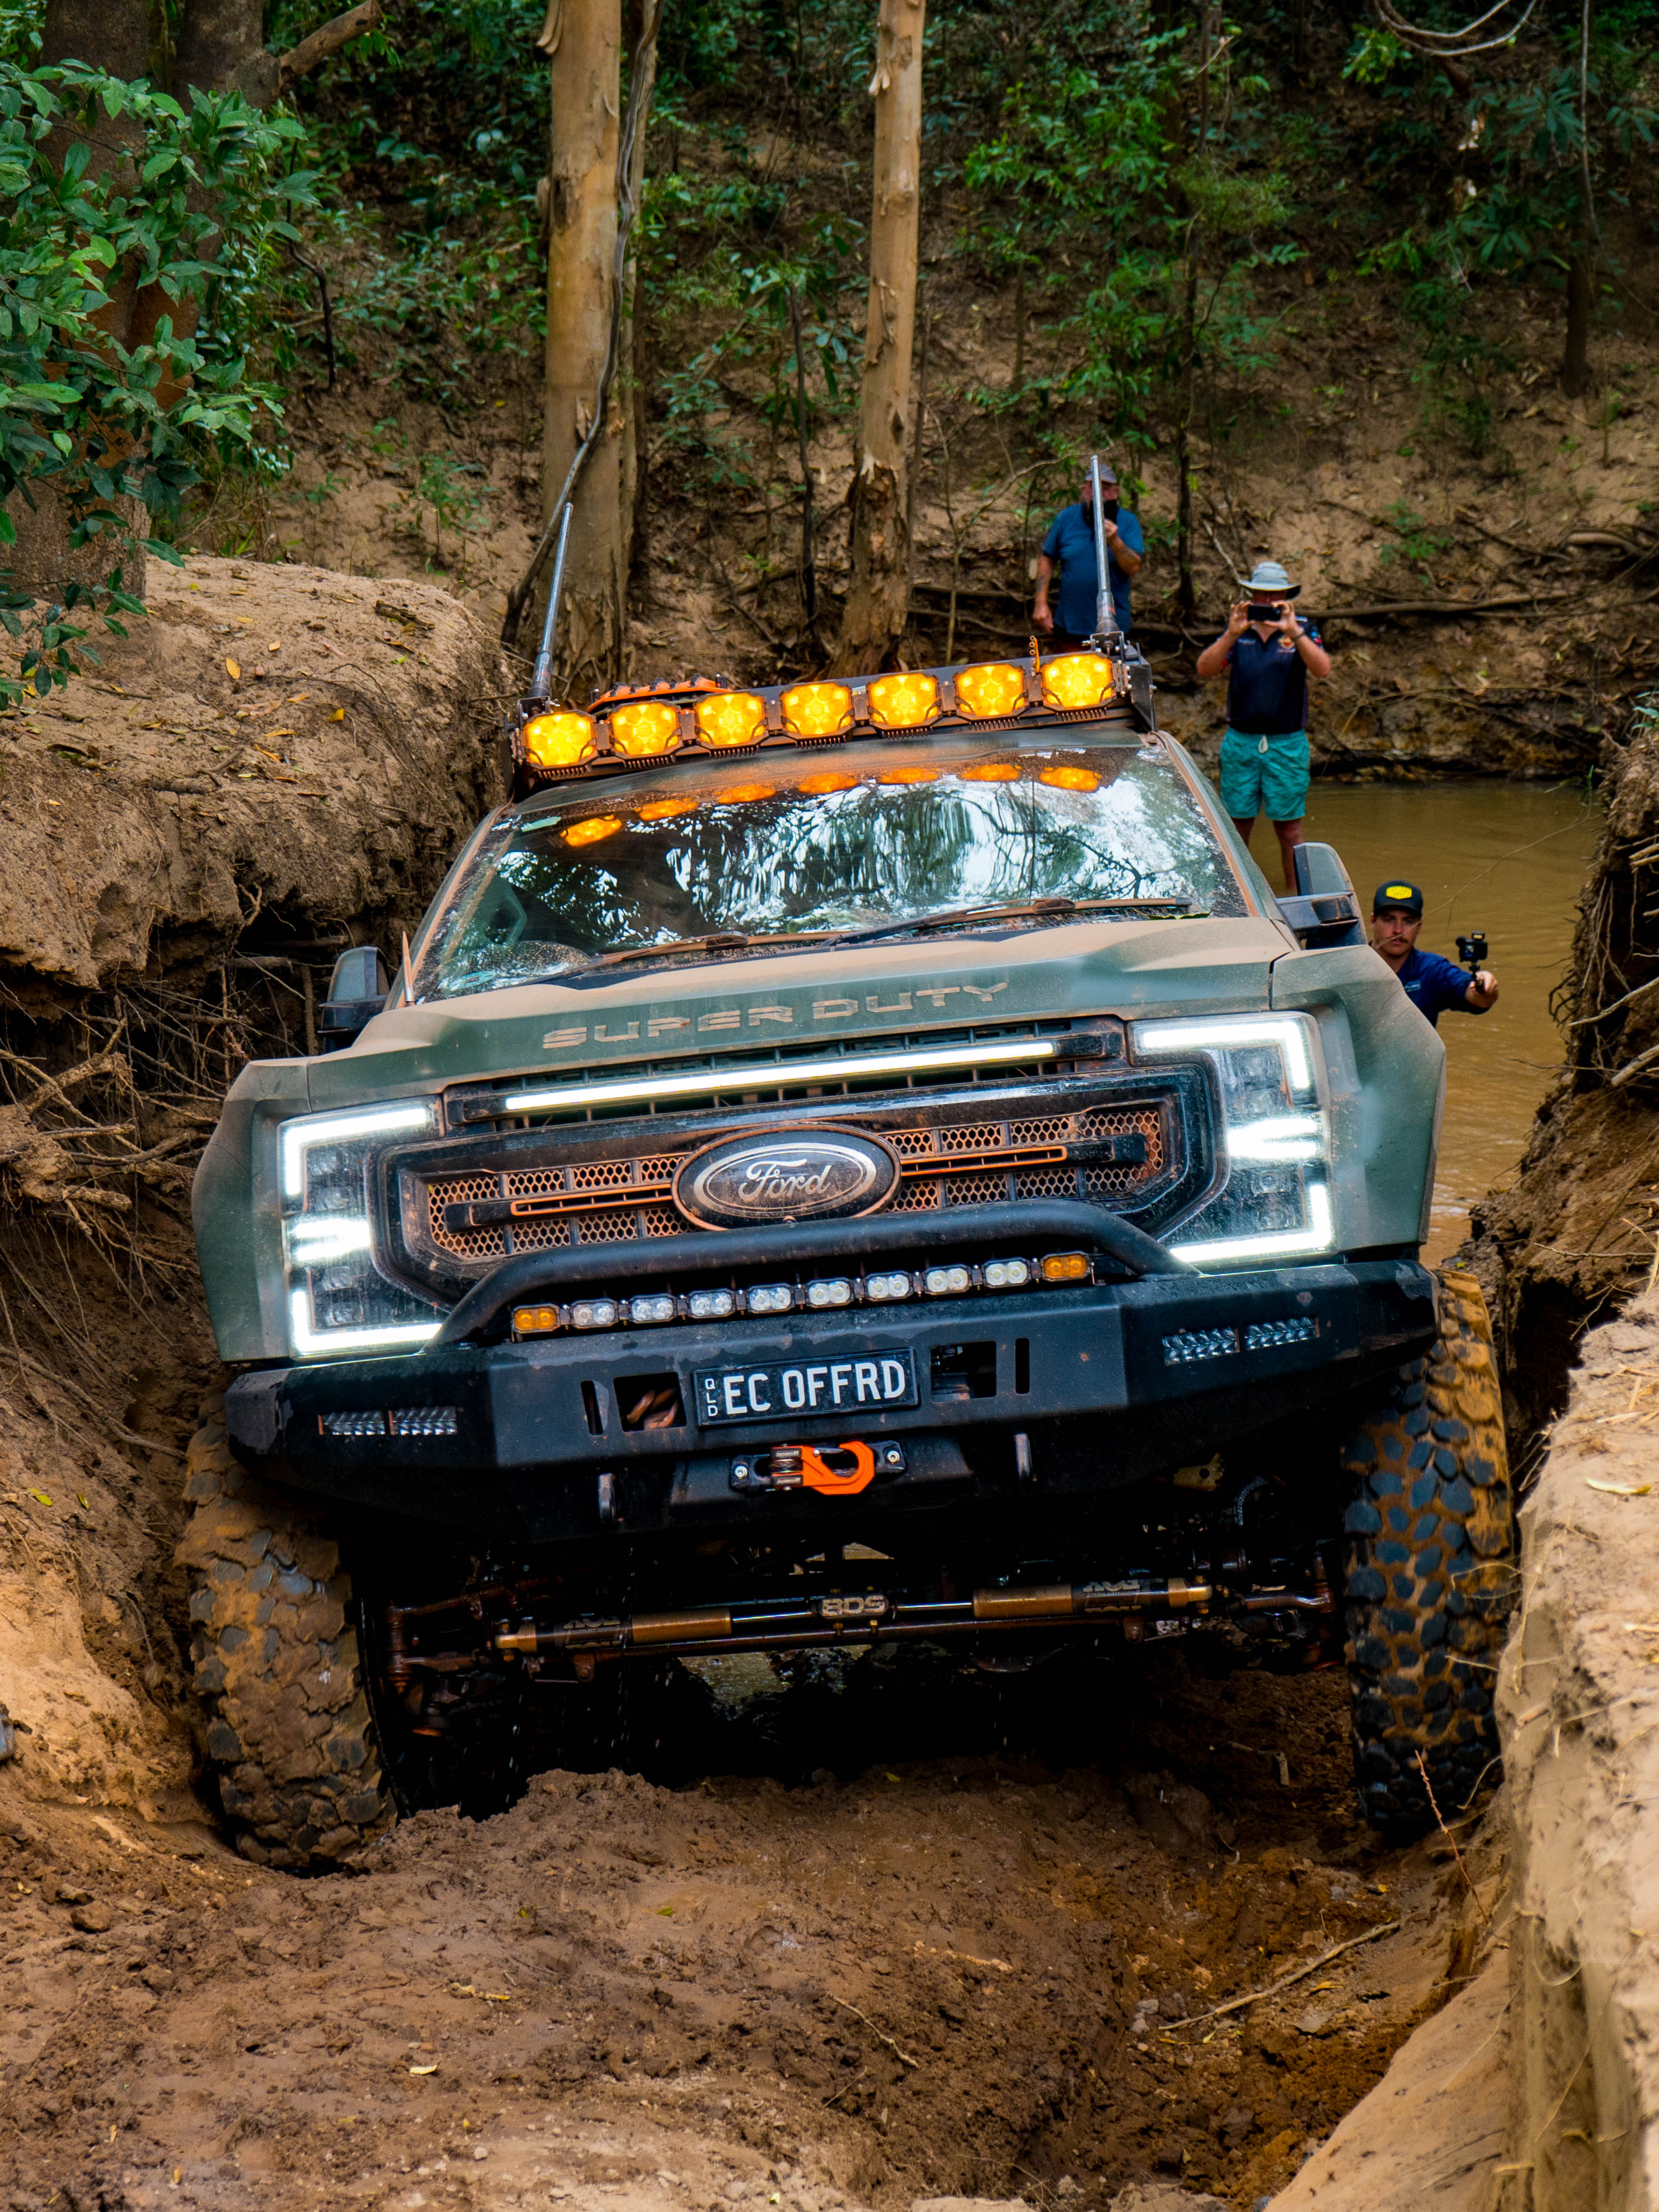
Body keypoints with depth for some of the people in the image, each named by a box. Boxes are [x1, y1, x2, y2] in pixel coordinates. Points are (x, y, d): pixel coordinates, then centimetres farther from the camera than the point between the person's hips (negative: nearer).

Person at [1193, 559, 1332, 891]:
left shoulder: (1302, 631, 3)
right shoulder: (1238, 632, 6)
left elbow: (1322, 670, -15)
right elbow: (1205, 670, -6)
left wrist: (1293, 632, -27)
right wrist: (1231, 635, -20)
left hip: (1287, 743, -1)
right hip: (1240, 742, 1)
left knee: (1288, 824, 1)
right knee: (1238, 823, 4)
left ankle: (1294, 892, 8)